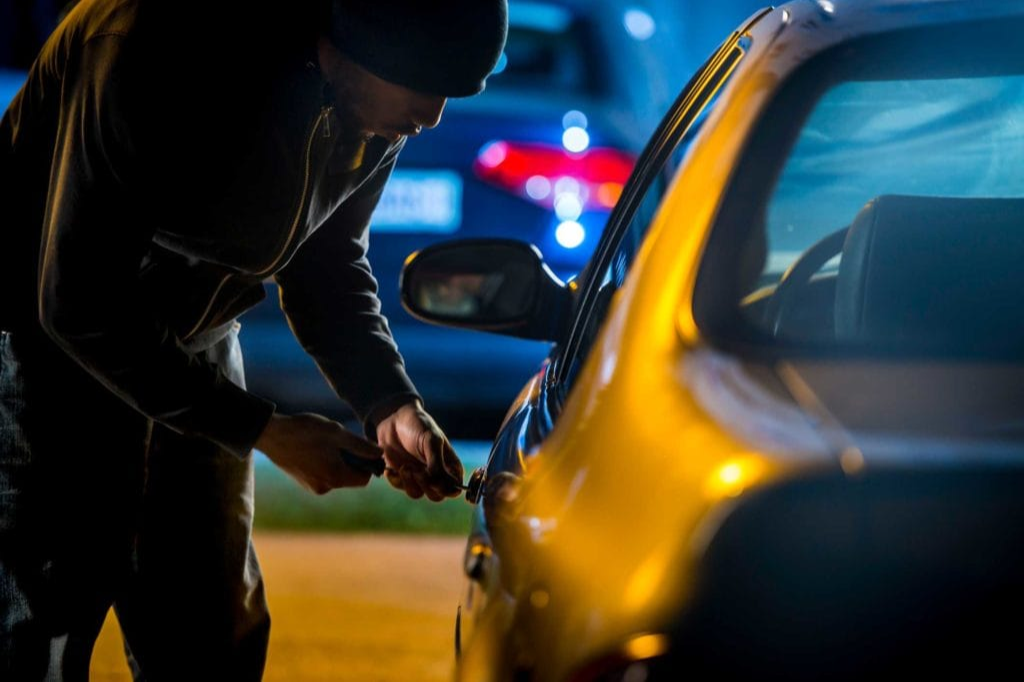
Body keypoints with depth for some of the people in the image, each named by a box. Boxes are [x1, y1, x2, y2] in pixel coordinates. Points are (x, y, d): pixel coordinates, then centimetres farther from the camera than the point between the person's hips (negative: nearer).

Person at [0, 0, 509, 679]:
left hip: (193, 348, 7)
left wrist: (390, 404, -12)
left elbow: (329, 260, 6)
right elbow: (77, 305, -28)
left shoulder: (376, 113, -12)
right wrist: (265, 431, -23)